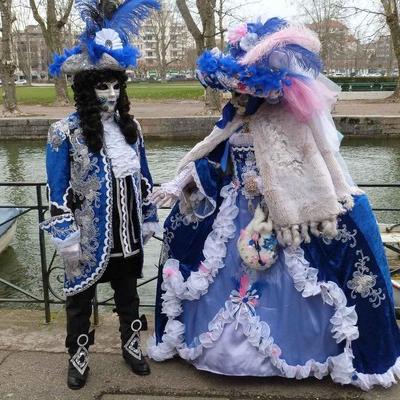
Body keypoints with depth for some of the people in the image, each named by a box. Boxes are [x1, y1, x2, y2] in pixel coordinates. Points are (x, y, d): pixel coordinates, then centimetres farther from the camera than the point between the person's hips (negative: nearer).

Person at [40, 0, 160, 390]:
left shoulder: (130, 126, 1)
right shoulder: (66, 132, -14)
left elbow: (142, 178, 9)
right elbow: (58, 193, -13)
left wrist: (149, 218, 11)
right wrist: (66, 238, -14)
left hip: (127, 233, 4)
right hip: (89, 237, -4)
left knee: (127, 291, 19)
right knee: (80, 297, 13)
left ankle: (131, 345, 39)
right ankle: (78, 356, 33)